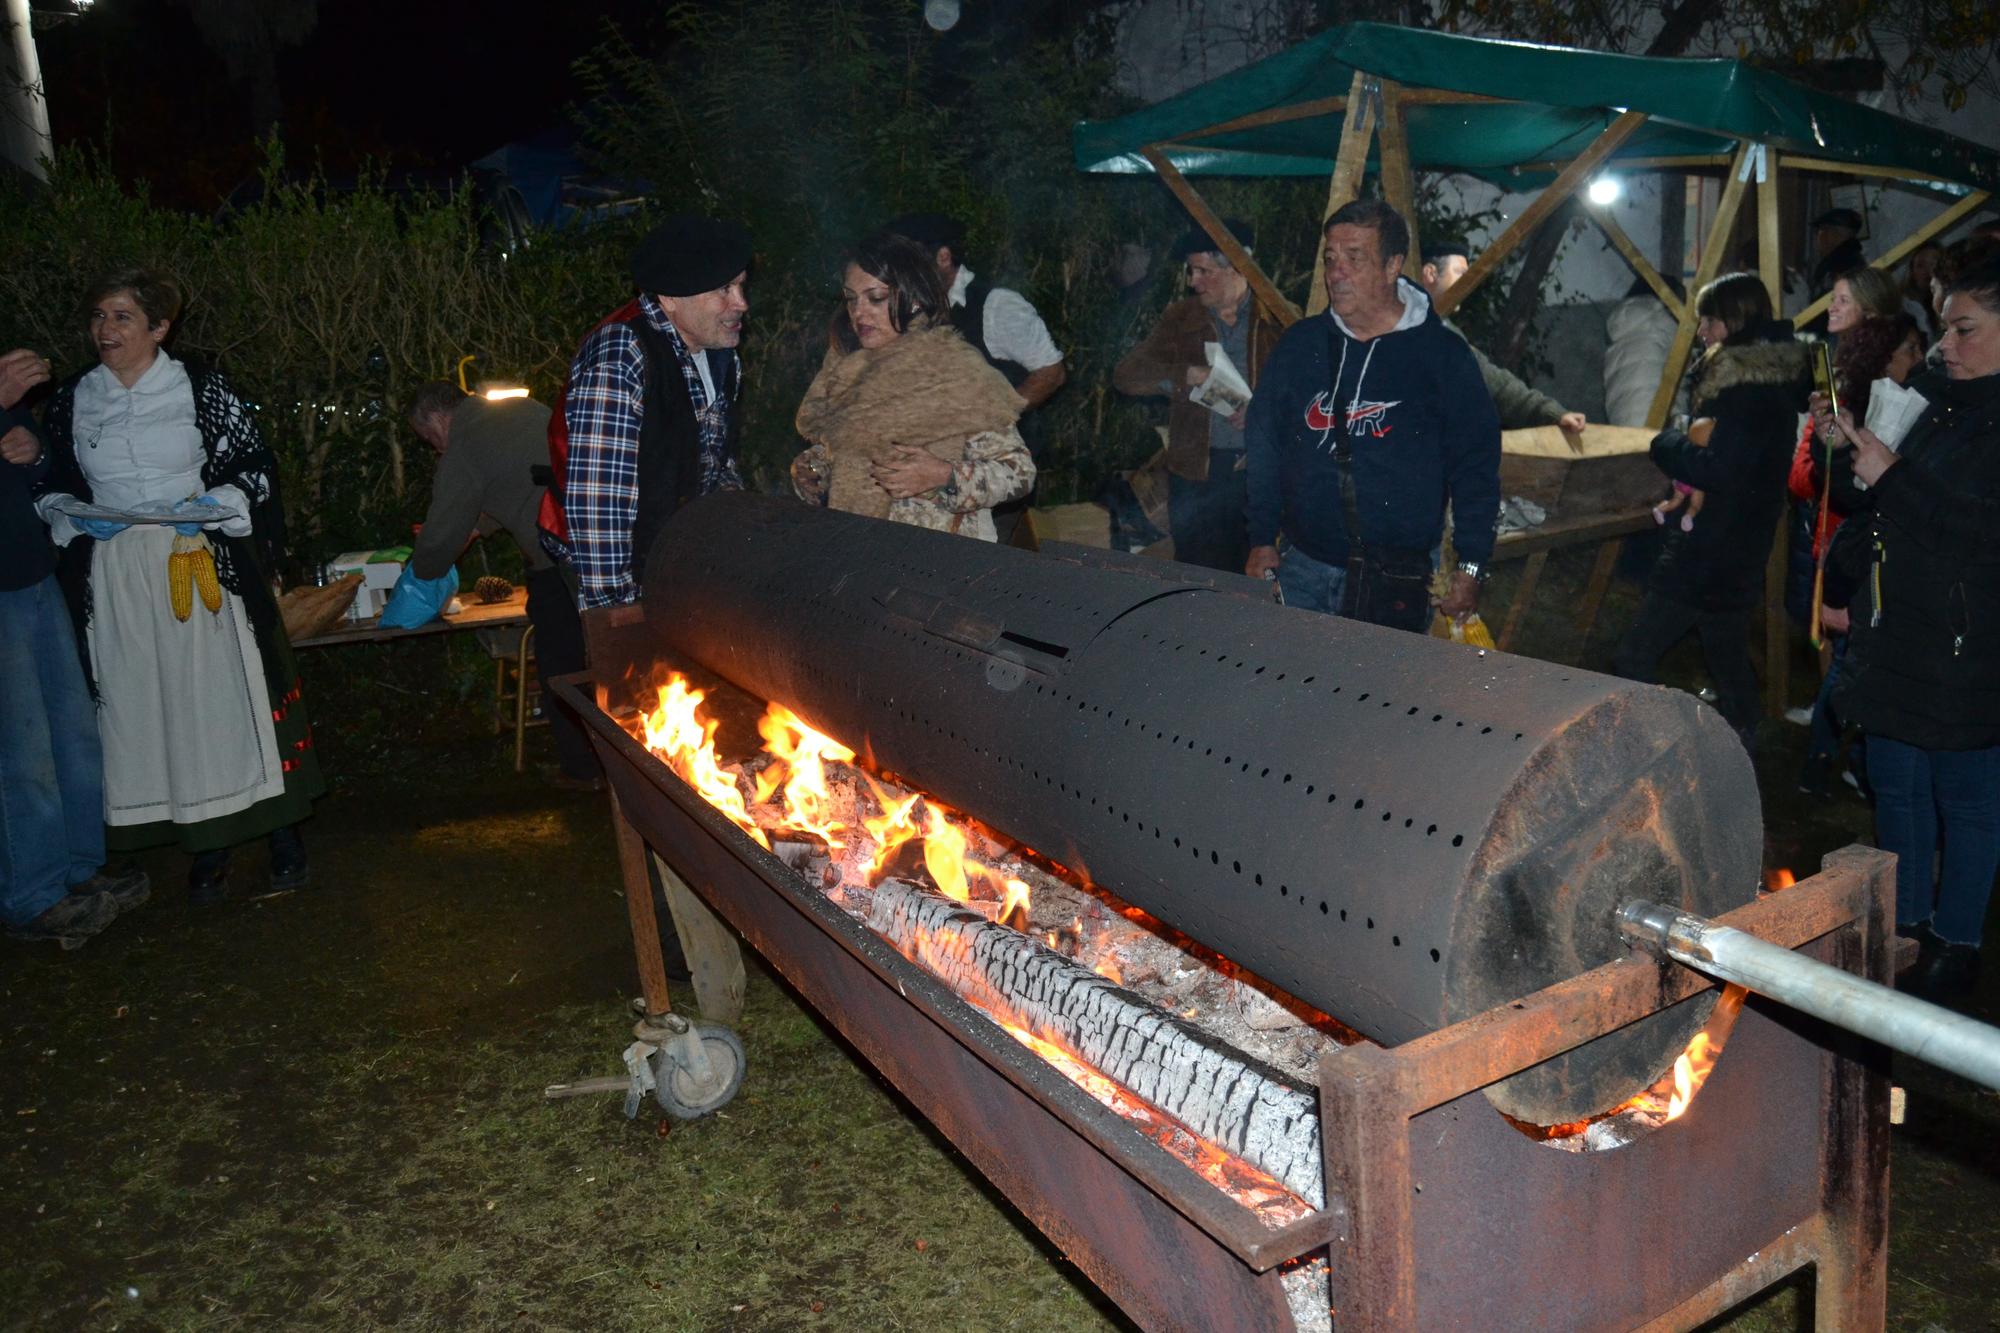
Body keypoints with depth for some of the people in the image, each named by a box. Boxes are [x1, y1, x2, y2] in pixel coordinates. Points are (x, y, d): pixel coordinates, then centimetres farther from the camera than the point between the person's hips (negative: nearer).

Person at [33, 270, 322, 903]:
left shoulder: (202, 389, 0)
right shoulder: (71, 401, 9)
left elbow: (256, 465, 2)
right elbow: (53, 487, 16)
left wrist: (211, 507, -14)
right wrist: (75, 517, -4)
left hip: (204, 568, -3)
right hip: (118, 582, 3)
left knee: (230, 696, -2)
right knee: (147, 705, 4)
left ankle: (280, 828, 11)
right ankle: (207, 848, 15)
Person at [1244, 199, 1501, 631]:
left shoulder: (1443, 354, -3)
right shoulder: (1300, 343, 6)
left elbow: (1475, 463, -2)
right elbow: (1264, 442, 12)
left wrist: (1470, 567, -6)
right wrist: (1262, 539, 8)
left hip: (1396, 579, -3)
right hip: (1300, 567, 3)